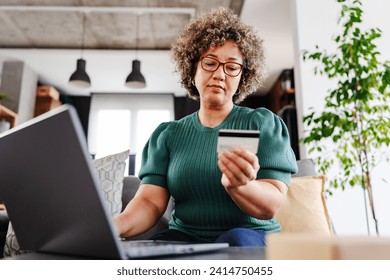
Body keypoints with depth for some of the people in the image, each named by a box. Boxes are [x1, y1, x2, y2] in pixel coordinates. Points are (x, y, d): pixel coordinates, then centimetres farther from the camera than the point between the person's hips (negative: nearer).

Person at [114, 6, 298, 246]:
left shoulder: (264, 123, 0)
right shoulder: (167, 134, 8)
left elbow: (272, 206, -9)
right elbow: (150, 201, -3)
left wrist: (238, 185, -32)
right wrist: (116, 225, -26)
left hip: (250, 237, 0)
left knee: (237, 240, -35)